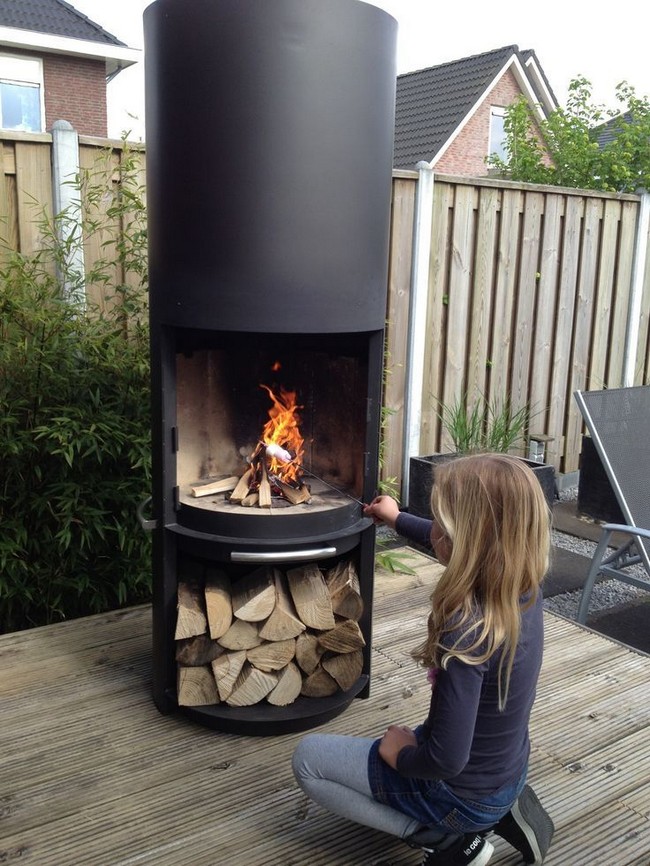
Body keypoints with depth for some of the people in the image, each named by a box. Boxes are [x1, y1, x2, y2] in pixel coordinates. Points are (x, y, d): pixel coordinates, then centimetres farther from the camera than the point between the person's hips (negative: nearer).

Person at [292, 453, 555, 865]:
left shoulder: (467, 630, -37)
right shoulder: (523, 586, -12)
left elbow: (447, 760, -33)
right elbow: (458, 548, 11)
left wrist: (401, 754, -11)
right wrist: (398, 519, 25)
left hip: (466, 795, -7)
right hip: (506, 774, 7)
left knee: (307, 758, 5)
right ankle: (502, 813, 14)